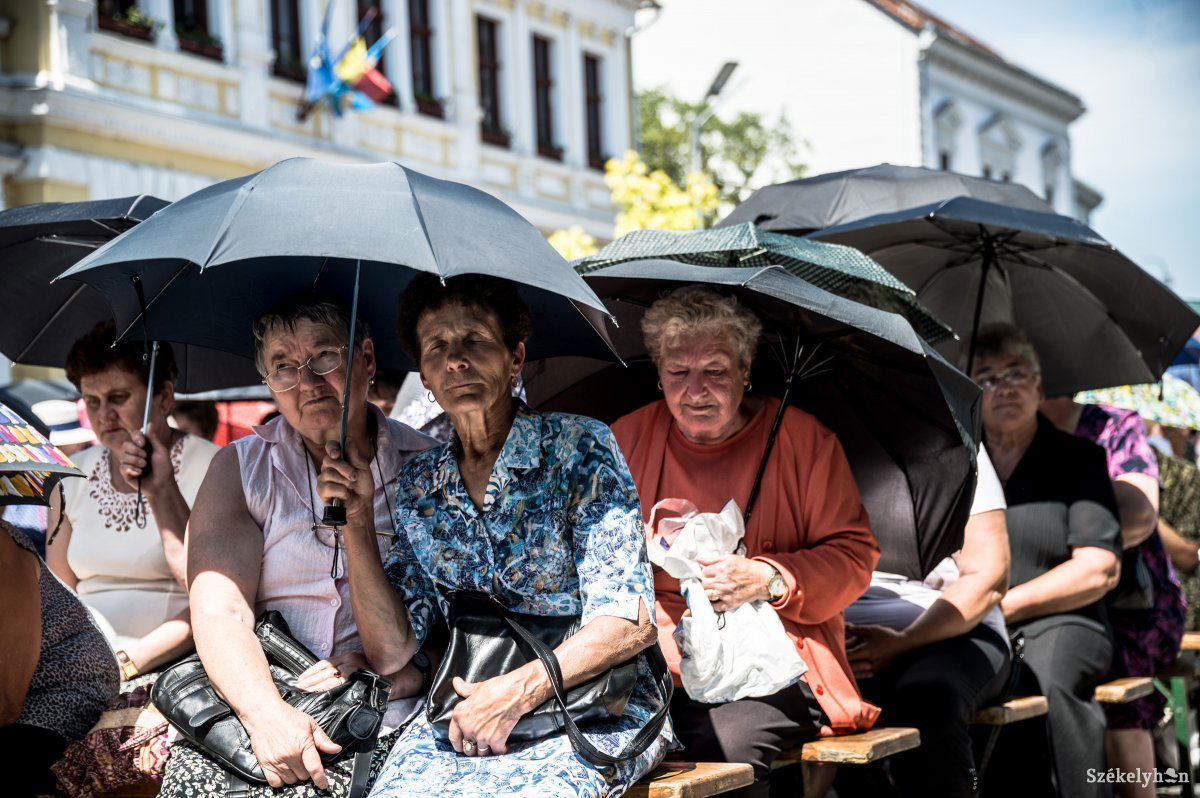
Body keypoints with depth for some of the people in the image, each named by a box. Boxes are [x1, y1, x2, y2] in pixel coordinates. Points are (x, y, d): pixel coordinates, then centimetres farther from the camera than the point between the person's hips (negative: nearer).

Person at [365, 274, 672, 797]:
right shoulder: (419, 486, 12)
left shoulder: (579, 448, -2)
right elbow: (393, 650, 6)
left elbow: (628, 623, -10)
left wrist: (516, 692, -18)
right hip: (461, 714, 4)